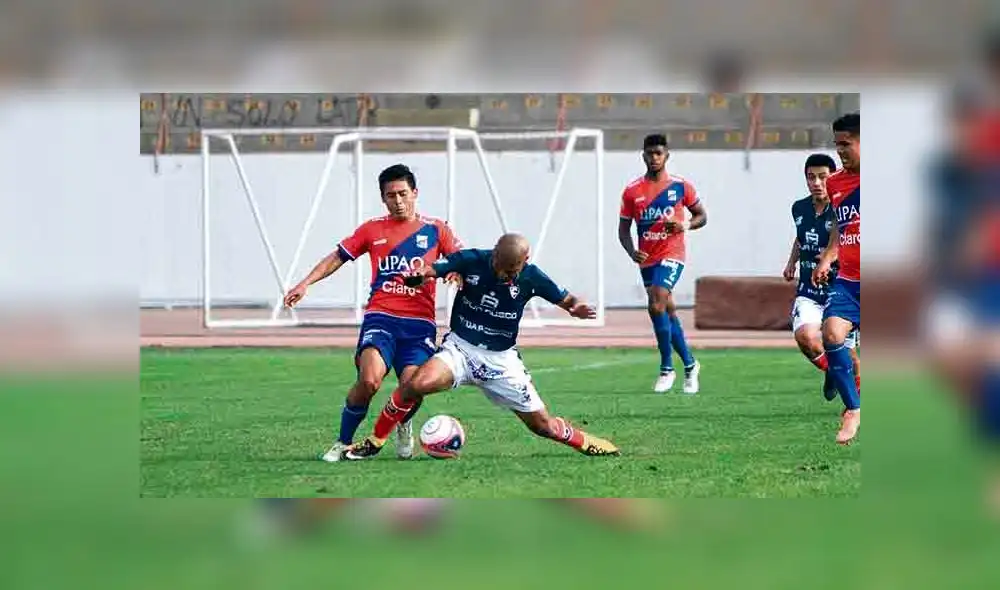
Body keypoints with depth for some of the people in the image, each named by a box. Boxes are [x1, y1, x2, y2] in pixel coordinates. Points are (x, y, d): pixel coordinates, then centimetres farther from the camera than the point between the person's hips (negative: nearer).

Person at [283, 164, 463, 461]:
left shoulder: (435, 230, 11)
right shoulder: (372, 229, 13)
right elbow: (337, 257, 17)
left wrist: (456, 273, -16)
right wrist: (305, 284, 6)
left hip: (419, 323, 0)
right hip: (380, 317, 0)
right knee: (369, 381, -25)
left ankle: (403, 426, 20)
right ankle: (343, 442, -5)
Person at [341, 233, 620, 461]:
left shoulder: (531, 277, -11)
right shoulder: (471, 261, -14)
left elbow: (566, 299, 2)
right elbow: (428, 271, -14)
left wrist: (577, 307, -23)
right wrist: (417, 275, -38)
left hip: (501, 359, 1)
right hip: (459, 348, -1)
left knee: (542, 425, 2)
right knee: (418, 384, -29)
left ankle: (584, 441, 34)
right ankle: (375, 442, -11)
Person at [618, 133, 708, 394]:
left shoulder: (681, 186, -2)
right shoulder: (632, 191, 4)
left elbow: (701, 216, 8)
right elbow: (624, 228, 8)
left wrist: (685, 225, -13)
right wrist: (632, 252, -10)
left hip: (671, 255, -4)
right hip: (647, 259, 4)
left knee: (656, 305, -21)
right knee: (668, 312, 10)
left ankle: (667, 369, -11)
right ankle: (689, 365, 26)